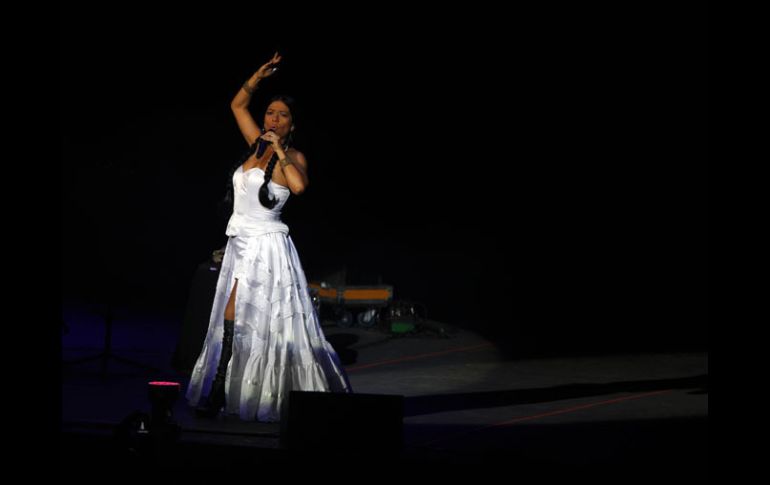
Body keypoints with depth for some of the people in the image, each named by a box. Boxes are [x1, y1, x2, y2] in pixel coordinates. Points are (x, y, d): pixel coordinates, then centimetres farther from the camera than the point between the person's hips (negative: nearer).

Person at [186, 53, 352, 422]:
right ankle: (217, 396, 13)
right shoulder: (258, 145, 12)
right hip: (242, 243, 6)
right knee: (230, 324, 7)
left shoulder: (293, 156, -6)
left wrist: (280, 151, -18)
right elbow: (237, 105, 23)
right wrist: (258, 77, 14)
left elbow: (299, 185, -28)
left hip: (267, 246, -6)